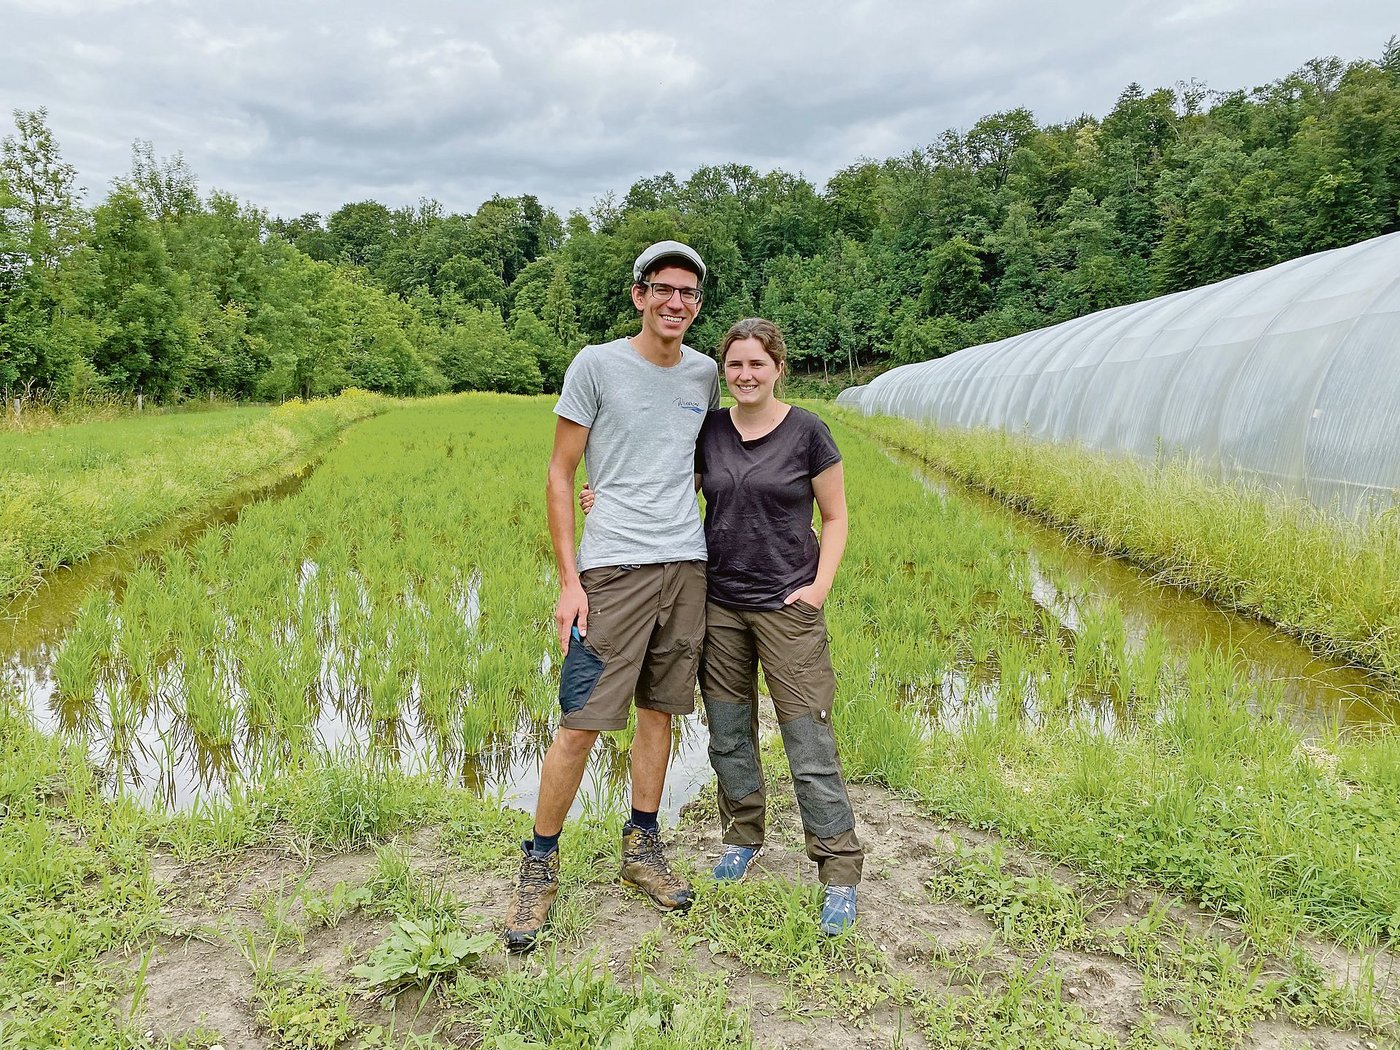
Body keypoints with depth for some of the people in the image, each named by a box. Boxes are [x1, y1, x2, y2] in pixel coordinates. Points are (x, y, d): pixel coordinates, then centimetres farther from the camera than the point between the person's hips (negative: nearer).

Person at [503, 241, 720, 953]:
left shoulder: (705, 375, 11)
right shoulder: (596, 365, -2)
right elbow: (560, 475, -2)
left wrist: (721, 548, 15)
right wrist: (568, 581, -8)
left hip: (687, 567, 4)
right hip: (613, 568, -4)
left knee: (659, 711, 11)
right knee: (581, 723, -6)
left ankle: (642, 849, 26)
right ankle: (539, 869, 10)